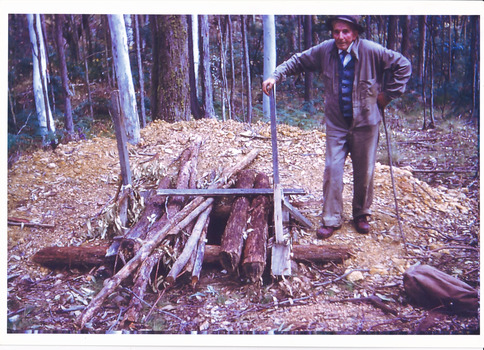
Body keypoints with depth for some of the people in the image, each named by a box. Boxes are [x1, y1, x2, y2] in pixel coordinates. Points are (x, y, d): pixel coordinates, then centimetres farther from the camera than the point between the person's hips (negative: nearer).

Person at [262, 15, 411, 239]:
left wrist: (388, 94, -6)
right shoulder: (325, 51, -5)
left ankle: (361, 215, 30)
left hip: (365, 123, -1)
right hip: (336, 123, 2)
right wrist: (276, 76, -5)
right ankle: (331, 219, 10)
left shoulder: (371, 51, -13)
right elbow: (298, 61, 7)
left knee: (364, 172, 10)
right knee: (332, 169, -2)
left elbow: (403, 66, -4)